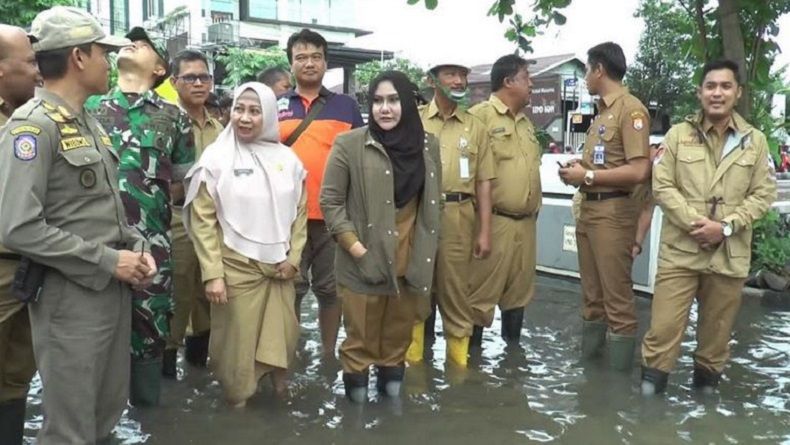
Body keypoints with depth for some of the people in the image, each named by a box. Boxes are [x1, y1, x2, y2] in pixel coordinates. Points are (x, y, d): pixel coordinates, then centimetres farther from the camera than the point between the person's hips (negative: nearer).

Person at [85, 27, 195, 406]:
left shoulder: (173, 117, 9)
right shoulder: (89, 107, 10)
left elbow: (185, 184, 14)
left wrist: (153, 196, 3)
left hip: (149, 242, -1)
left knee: (148, 329, 7)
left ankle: (145, 411, 26)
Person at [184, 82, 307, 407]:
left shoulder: (287, 158, 3)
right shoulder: (216, 158, -7)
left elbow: (300, 212, 11)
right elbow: (203, 221, -7)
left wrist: (293, 257, 3)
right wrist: (212, 274, -11)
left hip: (279, 266, 3)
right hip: (236, 267, -3)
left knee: (283, 334, 11)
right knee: (238, 340, 7)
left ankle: (277, 377, 39)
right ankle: (237, 398, 29)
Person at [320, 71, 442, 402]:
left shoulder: (428, 145, 5)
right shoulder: (349, 144, -7)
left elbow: (434, 202, 13)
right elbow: (330, 201, -5)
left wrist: (427, 251, 7)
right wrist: (355, 247, -13)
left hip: (410, 260, 4)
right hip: (364, 261, -3)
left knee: (399, 334, 17)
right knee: (361, 336, 7)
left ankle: (391, 380, 36)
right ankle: (356, 385, 27)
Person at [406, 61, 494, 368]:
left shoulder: (475, 127, 10)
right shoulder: (414, 121, 7)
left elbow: (483, 182, 7)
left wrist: (485, 232, 2)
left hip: (458, 216, 1)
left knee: (456, 292, 6)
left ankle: (459, 362, 19)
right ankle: (411, 361, 20)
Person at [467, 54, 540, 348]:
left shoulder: (526, 122, 18)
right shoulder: (480, 116, -10)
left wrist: (535, 207, 20)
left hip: (527, 222, 8)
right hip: (495, 221, -8)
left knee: (519, 289, 16)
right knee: (482, 291, -2)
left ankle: (513, 347, 29)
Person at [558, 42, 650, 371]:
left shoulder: (631, 109, -11)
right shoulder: (602, 111, 15)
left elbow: (639, 171, -19)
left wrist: (587, 176, -13)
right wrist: (578, 169, 3)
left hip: (613, 212, -9)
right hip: (588, 209, 9)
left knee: (617, 297, -1)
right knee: (591, 293, 17)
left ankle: (619, 373, 9)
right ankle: (588, 357, 28)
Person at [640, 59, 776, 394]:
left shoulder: (755, 140, 6)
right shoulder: (678, 134, 3)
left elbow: (764, 194, 3)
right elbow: (662, 186, -3)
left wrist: (726, 226, -11)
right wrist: (694, 223, -14)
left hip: (729, 253, 2)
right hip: (680, 249, -1)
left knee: (717, 328, 13)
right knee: (664, 325, -3)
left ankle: (707, 381, 31)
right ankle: (650, 385, 11)